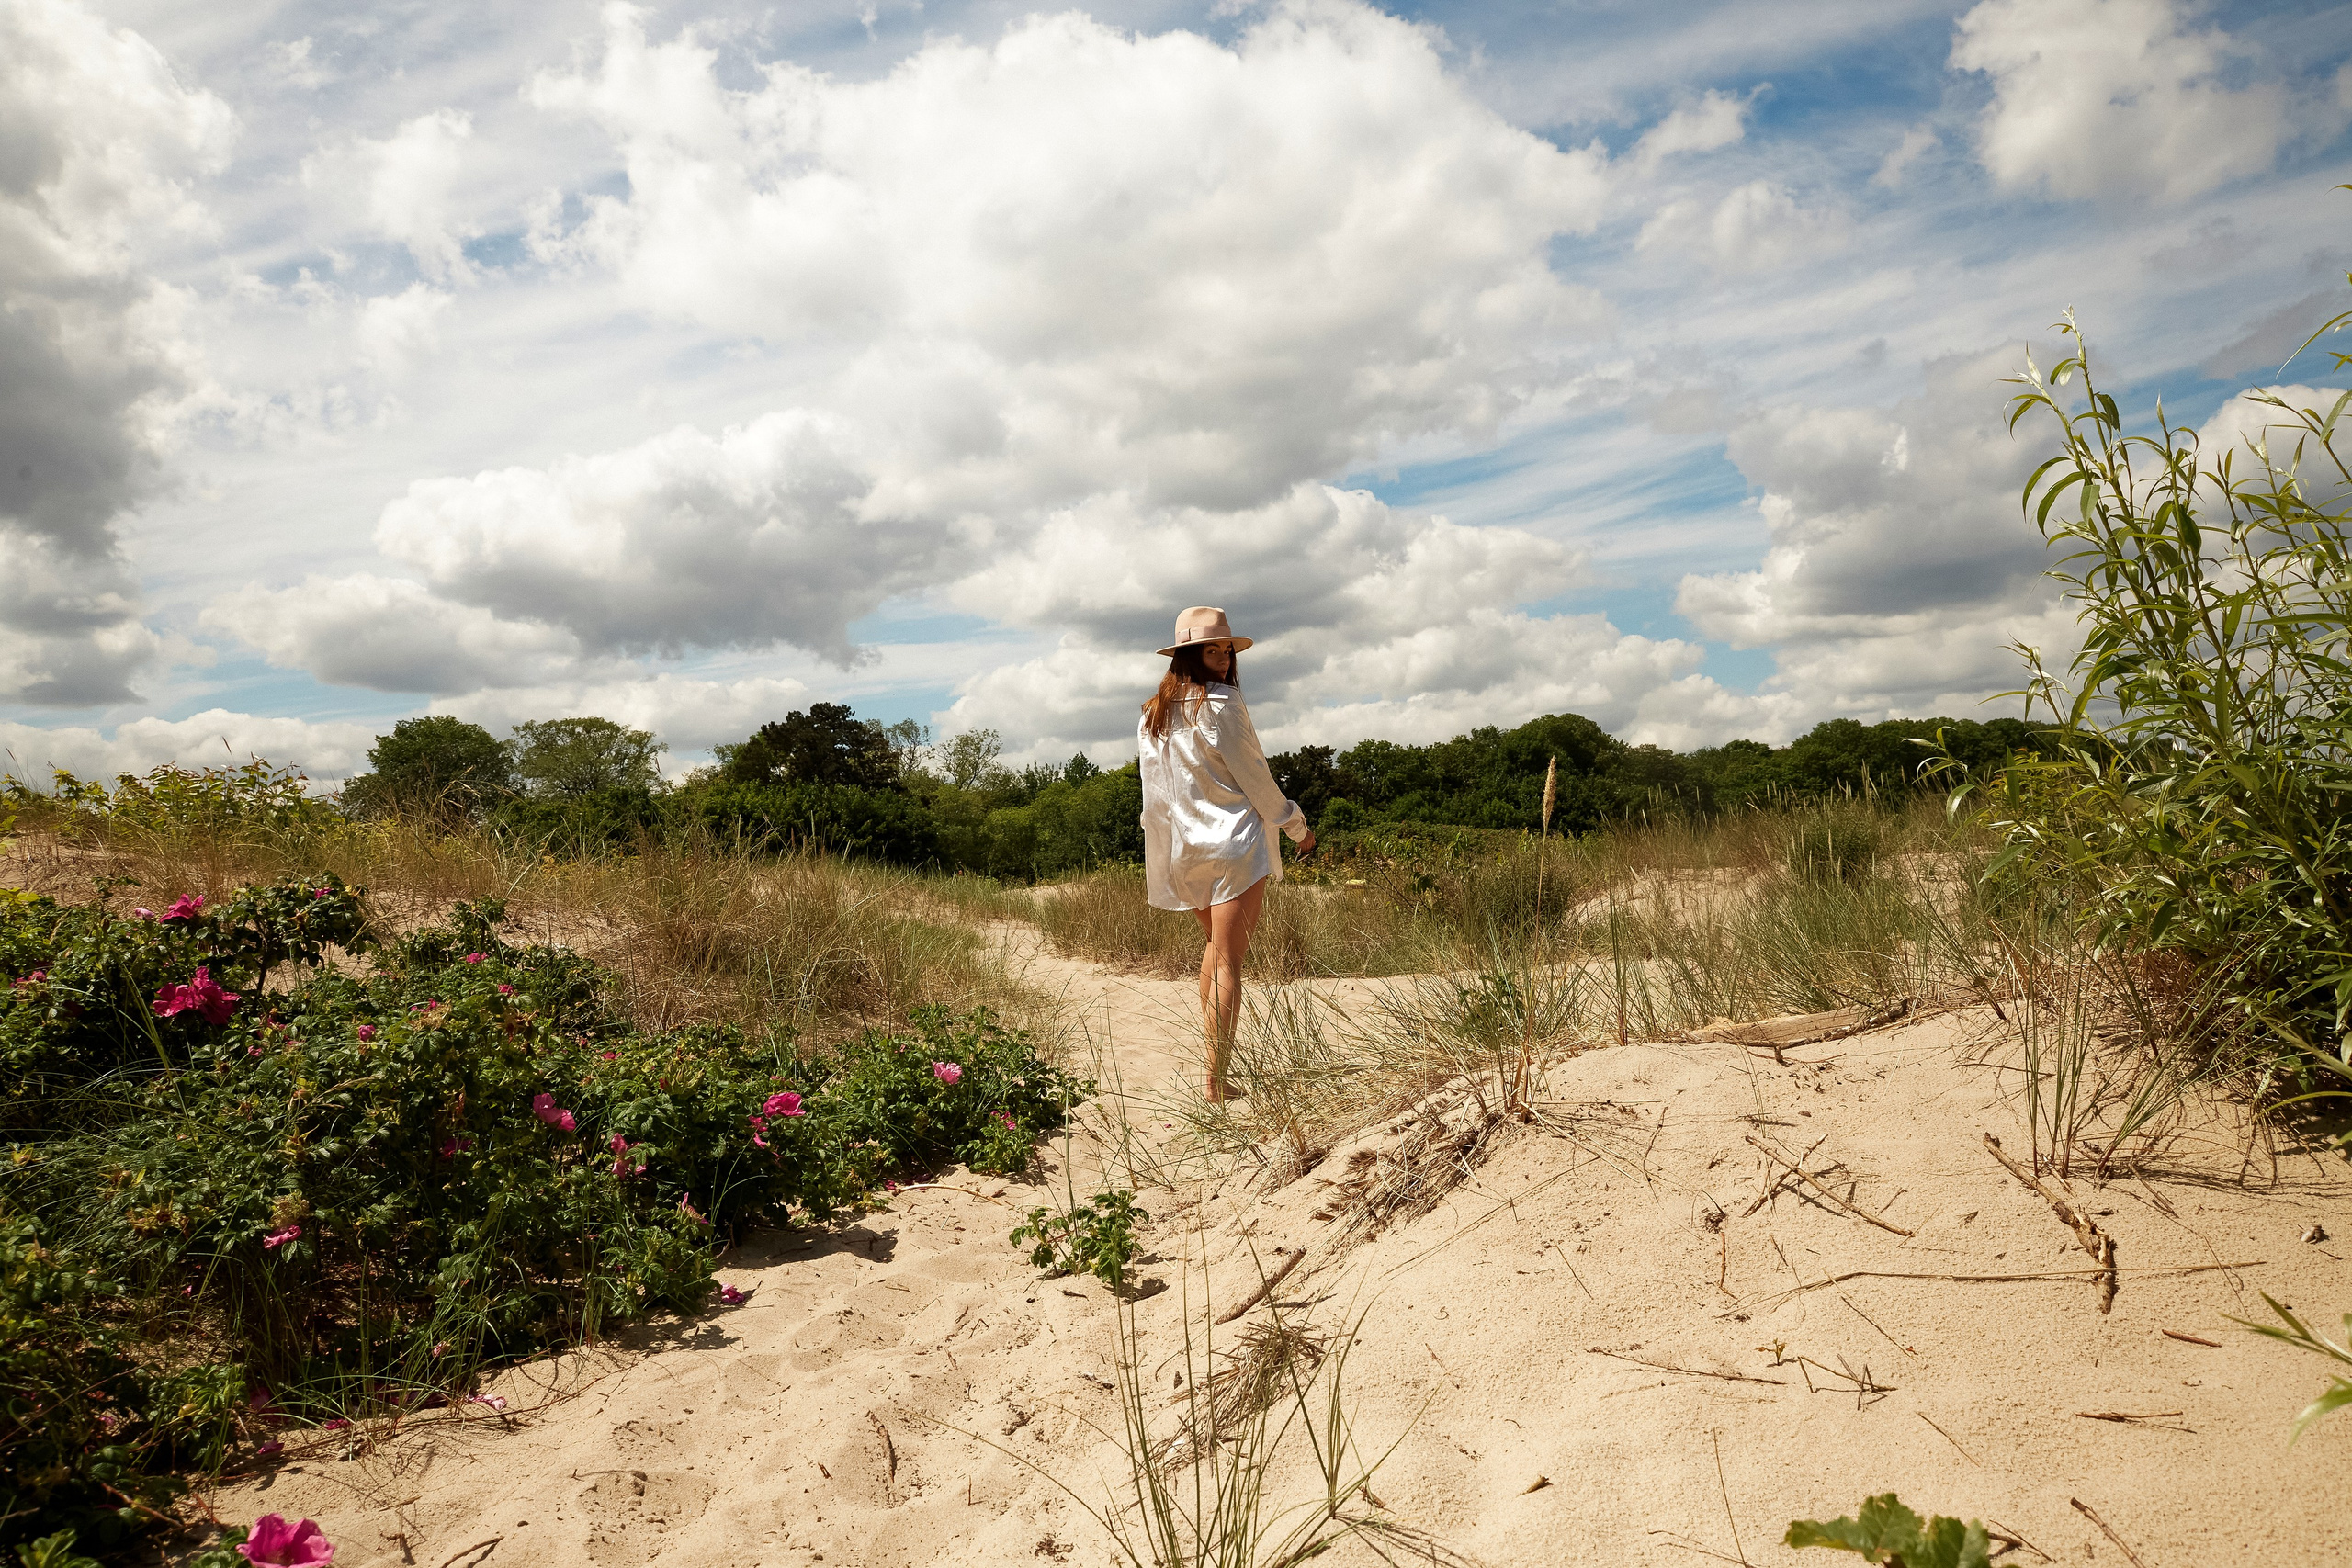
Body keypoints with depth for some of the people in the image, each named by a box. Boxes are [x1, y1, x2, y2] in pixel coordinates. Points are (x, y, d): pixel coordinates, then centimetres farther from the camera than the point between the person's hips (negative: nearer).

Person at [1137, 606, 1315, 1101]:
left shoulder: (1152, 715, 10)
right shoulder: (1221, 703, -10)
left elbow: (1154, 798, 13)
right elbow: (1255, 779, -6)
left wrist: (1157, 864, 19)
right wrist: (1297, 826, 6)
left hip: (1185, 851, 8)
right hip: (1234, 842, -7)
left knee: (1215, 947, 25)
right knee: (1229, 963, -7)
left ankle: (1213, 1056, 28)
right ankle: (1216, 1083, -9)